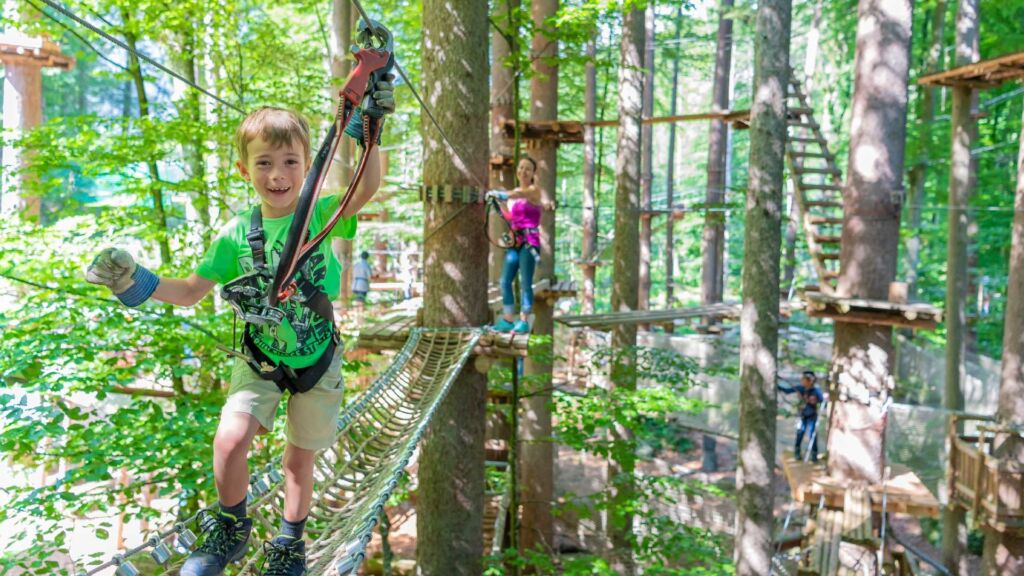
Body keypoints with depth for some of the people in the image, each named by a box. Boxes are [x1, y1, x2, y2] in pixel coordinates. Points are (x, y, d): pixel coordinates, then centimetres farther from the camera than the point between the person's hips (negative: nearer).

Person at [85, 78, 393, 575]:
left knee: (301, 455, 14)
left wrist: (369, 131, -46)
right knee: (230, 440, -18)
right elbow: (191, 291, -2)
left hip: (317, 360, -1)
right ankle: (231, 530, 13)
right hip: (260, 360, 1)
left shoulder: (321, 215, -16)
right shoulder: (237, 234, -11)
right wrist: (140, 284, -17)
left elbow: (368, 187, -36)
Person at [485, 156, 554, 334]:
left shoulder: (534, 190, -3)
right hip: (515, 240, 7)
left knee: (525, 283, -7)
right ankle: (507, 320, 9)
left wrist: (502, 194, -43)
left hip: (530, 241, -6)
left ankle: (524, 322, -2)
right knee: (505, 281, 3)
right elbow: (509, 216, 12)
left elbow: (520, 194, -26)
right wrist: (499, 201, 5)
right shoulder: (514, 193, 16)